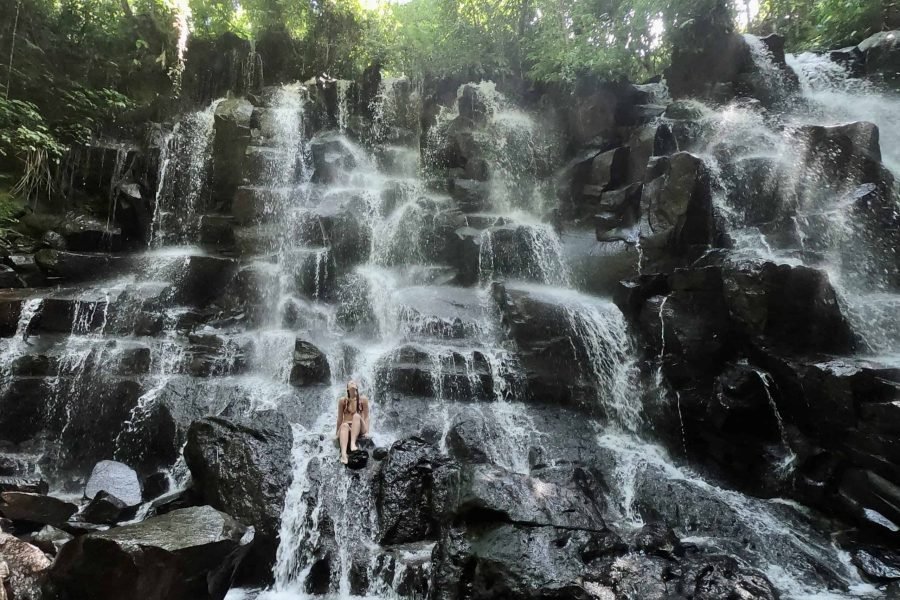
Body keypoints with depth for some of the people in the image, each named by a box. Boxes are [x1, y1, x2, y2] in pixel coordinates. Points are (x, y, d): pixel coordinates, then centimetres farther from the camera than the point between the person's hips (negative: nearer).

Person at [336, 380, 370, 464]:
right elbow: (340, 418, 7)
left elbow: (366, 417, 1)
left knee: (357, 416, -31)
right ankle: (343, 454, -58)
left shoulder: (363, 399, 3)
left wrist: (367, 431, -9)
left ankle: (353, 443, -49)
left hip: (359, 429, 0)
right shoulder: (342, 400, 5)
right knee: (344, 425, -36)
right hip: (346, 427, 0)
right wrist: (337, 434, 6)